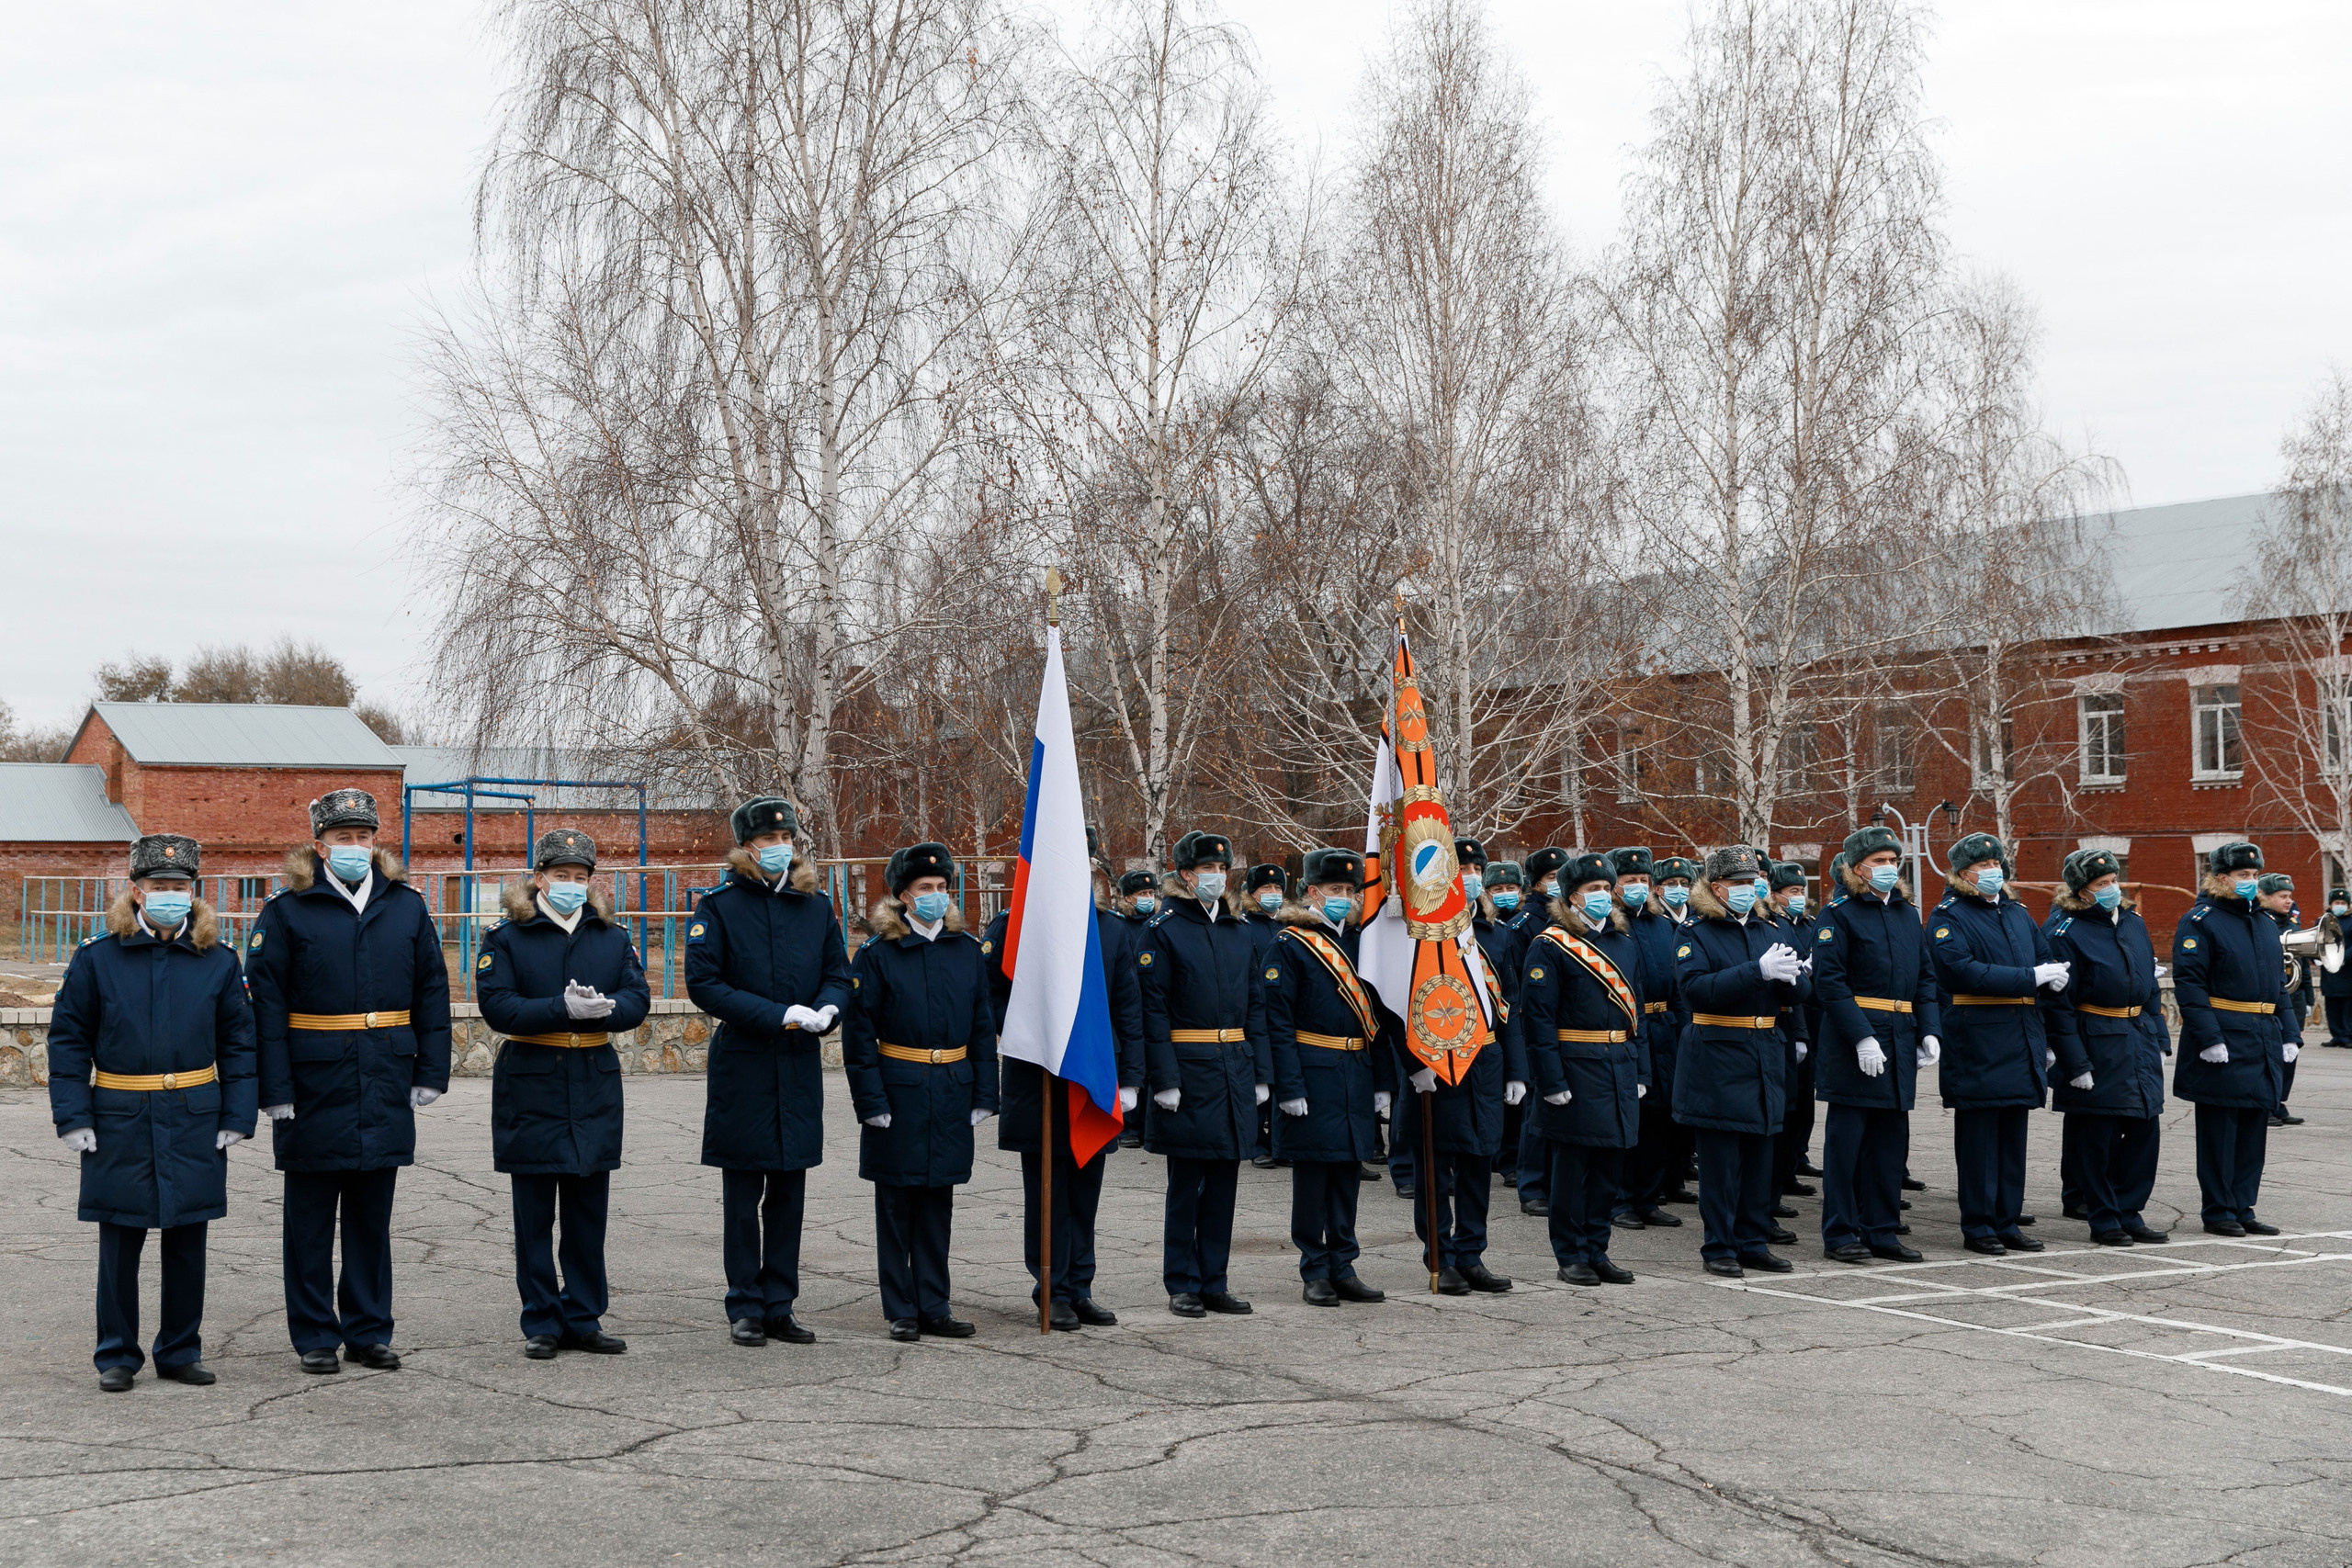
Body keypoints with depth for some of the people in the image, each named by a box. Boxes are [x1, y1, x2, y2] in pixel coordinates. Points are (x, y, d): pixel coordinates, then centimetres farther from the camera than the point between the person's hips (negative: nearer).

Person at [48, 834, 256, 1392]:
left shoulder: (218, 962, 3)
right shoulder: (97, 960, -1)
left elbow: (238, 1044, 7)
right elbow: (68, 1039, 1)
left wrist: (237, 1116, 0)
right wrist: (73, 1117, -6)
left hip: (194, 1124, 1)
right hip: (120, 1121, -1)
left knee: (187, 1241, 7)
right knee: (120, 1241, 4)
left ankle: (180, 1352, 20)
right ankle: (117, 1355, 16)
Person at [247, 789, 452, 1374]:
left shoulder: (407, 906, 6)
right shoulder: (287, 912, -4)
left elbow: (432, 991, 10)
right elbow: (265, 1003, -6)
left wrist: (430, 1073, 4)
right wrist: (275, 1090, -12)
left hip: (385, 1091, 3)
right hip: (315, 1088, -3)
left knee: (372, 1215, 11)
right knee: (311, 1217, 7)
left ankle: (369, 1332, 20)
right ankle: (316, 1337, 16)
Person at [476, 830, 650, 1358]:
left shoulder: (613, 936, 9)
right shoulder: (507, 937, -1)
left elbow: (637, 999, 0)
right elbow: (496, 1006, -12)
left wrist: (601, 1009, -21)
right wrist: (564, 1009, -22)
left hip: (595, 1087, 3)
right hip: (530, 1089, -3)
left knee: (589, 1213, 8)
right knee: (534, 1216, 3)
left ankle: (582, 1319, 17)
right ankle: (541, 1324, 11)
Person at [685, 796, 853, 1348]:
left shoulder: (815, 906, 9)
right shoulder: (719, 906, -4)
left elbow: (839, 973, 13)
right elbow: (703, 982, -11)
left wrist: (827, 1008, -11)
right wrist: (779, 1014, -18)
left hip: (800, 1068, 4)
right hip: (742, 1068, -4)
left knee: (789, 1193, 9)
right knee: (742, 1198, 3)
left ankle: (780, 1306, 17)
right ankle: (745, 1309, 12)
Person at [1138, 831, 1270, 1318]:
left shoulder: (1239, 930, 12)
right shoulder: (1164, 929, -5)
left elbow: (1255, 1004, 14)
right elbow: (1152, 1008, -9)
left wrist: (1261, 1072, 8)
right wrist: (1164, 1078, -16)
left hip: (1236, 1066, 5)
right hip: (1189, 1067, -5)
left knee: (1224, 1179, 9)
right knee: (1186, 1183, 0)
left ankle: (1215, 1283, 16)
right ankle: (1183, 1287, 8)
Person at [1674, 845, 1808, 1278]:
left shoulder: (1773, 931, 13)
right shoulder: (1695, 935, -3)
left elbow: (1803, 990, 7)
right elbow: (1696, 989, -20)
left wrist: (1791, 976, -18)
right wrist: (1758, 971, -27)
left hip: (1765, 1057, 5)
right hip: (1716, 1059, -5)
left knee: (1760, 1151, 9)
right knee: (1720, 1155, -2)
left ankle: (1754, 1241, 19)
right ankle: (1720, 1247, 6)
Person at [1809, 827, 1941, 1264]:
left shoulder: (1908, 914, 15)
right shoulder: (1837, 915, -6)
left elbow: (1926, 977, 16)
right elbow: (1829, 981, -14)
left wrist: (1930, 1031, 3)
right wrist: (1862, 1037, -21)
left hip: (1901, 1041, 7)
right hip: (1850, 1041, -7)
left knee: (1891, 1136, 9)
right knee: (1847, 1137, -1)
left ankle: (1882, 1230, 18)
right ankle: (1840, 1233, 6)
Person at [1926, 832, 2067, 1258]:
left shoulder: (2018, 914, 17)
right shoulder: (1948, 918, -4)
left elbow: (2047, 965, 20)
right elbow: (1965, 972, -18)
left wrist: (2046, 1039, 8)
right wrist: (2031, 978, -19)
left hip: (2022, 1042, 7)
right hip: (1977, 1043, -7)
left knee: (2014, 1136, 10)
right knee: (1978, 1138, -2)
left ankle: (2007, 1223, 17)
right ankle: (1978, 1227, 4)